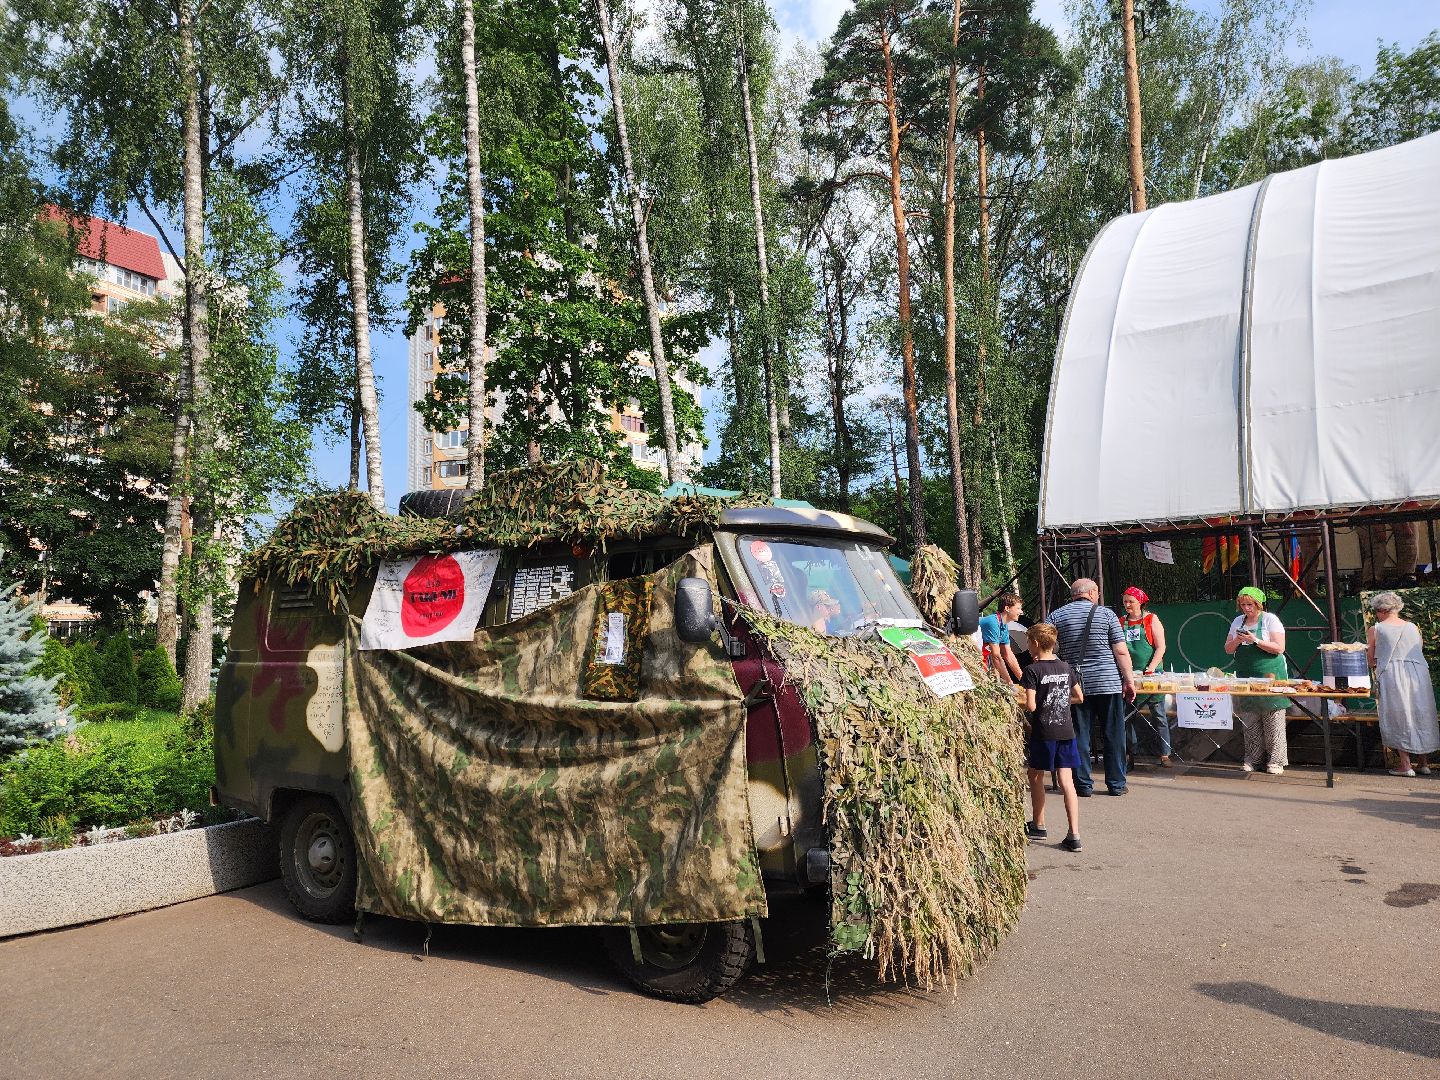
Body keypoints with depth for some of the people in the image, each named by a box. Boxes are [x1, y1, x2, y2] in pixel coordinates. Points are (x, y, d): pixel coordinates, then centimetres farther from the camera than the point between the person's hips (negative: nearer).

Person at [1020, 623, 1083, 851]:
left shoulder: (1033, 671, -12)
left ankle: (1038, 826, 27)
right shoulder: (1066, 668, 6)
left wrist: (1018, 704, 2)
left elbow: (1031, 706, -18)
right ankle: (1074, 835, -3)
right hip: (1066, 731, 5)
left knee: (1036, 776, 15)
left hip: (1043, 732, -5)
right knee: (1066, 781, 2)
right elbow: (1080, 697, 16)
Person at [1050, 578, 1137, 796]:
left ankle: (1083, 784, 9)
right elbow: (1121, 651, -4)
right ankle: (1117, 784, 15)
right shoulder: (1105, 614, 1)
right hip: (1108, 683, -1)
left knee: (1079, 736, 7)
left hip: (1075, 684, 1)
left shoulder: (1057, 616, 4)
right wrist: (1130, 680, 2)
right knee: (1113, 735, 9)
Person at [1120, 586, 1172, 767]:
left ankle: (1165, 755, 7)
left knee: (1158, 715, 2)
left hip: (1151, 675, -3)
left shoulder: (1151, 620, 1)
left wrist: (1150, 670, -13)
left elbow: (1161, 647, -5)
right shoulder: (1121, 622, 10)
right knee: (1128, 715, 4)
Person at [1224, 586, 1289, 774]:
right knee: (1249, 720, 5)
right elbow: (1228, 649, 14)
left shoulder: (1270, 620, -3)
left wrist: (1255, 640, -19)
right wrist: (1237, 640, -5)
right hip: (1245, 677, 5)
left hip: (1270, 676, -5)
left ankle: (1276, 761, 1)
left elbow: (1279, 648, -11)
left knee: (1273, 720, -4)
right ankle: (1252, 759, 11)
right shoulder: (1238, 621, 13)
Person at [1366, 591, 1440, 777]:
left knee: (1398, 719, 2)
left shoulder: (1375, 630, -1)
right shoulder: (1413, 627, 10)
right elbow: (1419, 650, 20)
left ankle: (1405, 765, 0)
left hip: (1393, 676, -4)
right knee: (1420, 716, 13)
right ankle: (1424, 763, 18)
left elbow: (1372, 661, 4)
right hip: (1419, 673, 4)